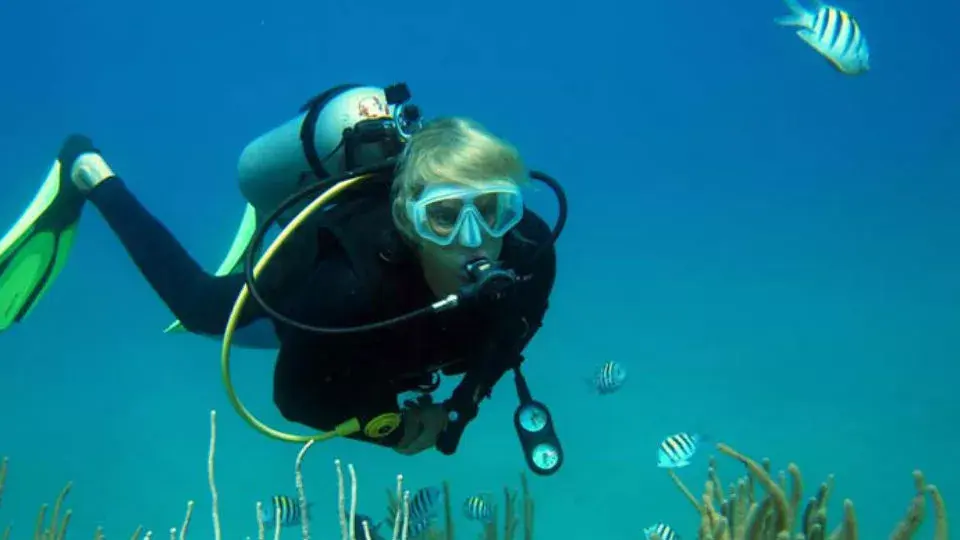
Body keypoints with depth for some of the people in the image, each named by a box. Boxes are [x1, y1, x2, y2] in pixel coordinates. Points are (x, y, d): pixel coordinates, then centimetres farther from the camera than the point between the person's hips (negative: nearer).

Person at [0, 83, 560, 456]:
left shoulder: (530, 252, -37)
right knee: (202, 309, 27)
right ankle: (88, 175, 41)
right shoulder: (352, 283, -49)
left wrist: (460, 406, -17)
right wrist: (396, 428, -25)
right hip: (297, 269, -4)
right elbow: (295, 395, -30)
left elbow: (515, 327, -12)